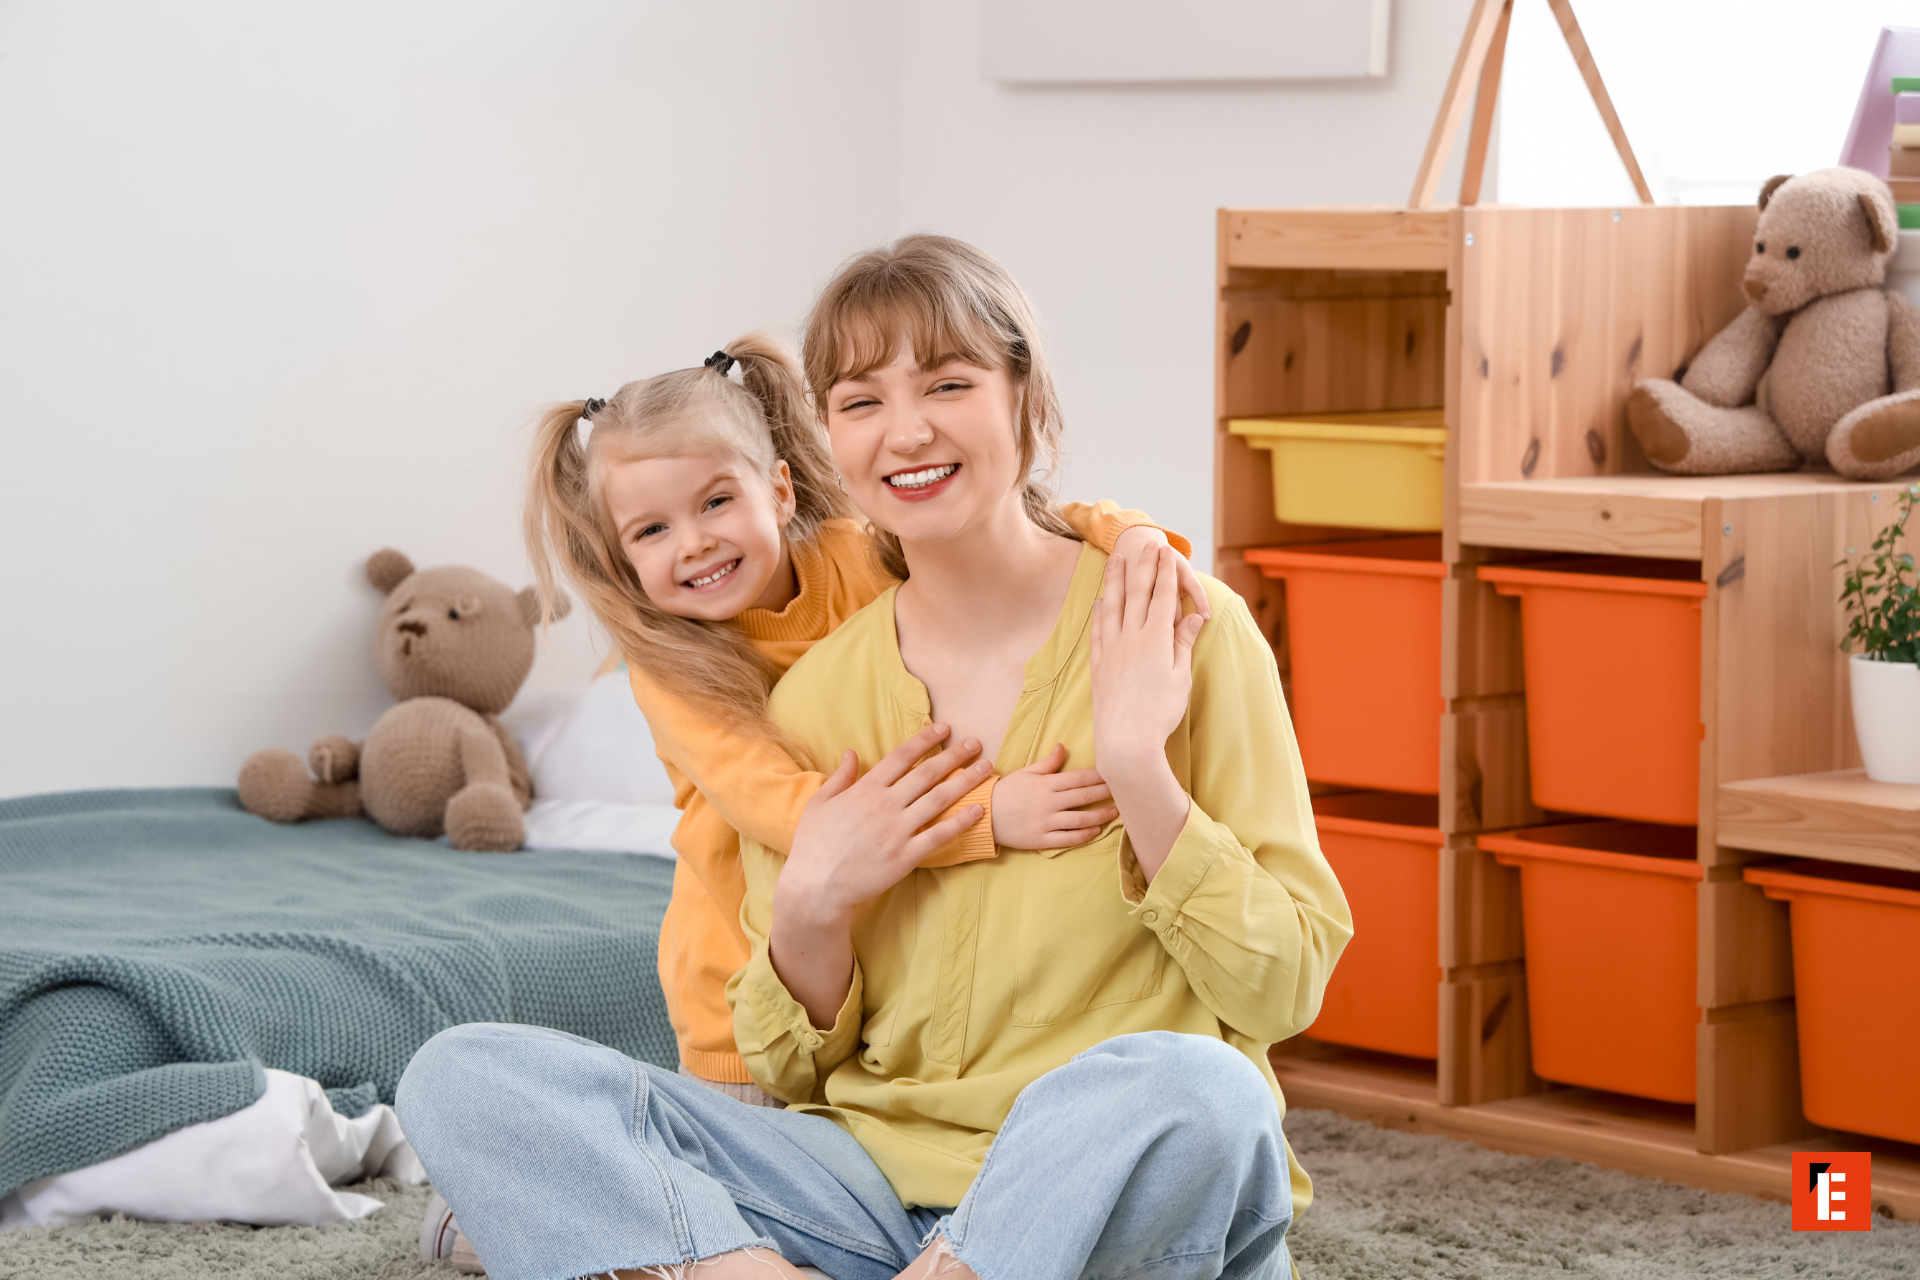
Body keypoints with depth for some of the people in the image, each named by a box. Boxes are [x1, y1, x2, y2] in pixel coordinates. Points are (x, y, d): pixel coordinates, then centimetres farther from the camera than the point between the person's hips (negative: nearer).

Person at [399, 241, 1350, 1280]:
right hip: (884, 1184, 4)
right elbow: (797, 1074, 12)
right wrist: (810, 907, -7)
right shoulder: (814, 701, 8)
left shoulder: (1181, 633, -3)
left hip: (1132, 1194, -3)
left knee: (1192, 1086, -40)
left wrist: (1137, 768, -17)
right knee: (461, 1079, -12)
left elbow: (1284, 989, -6)